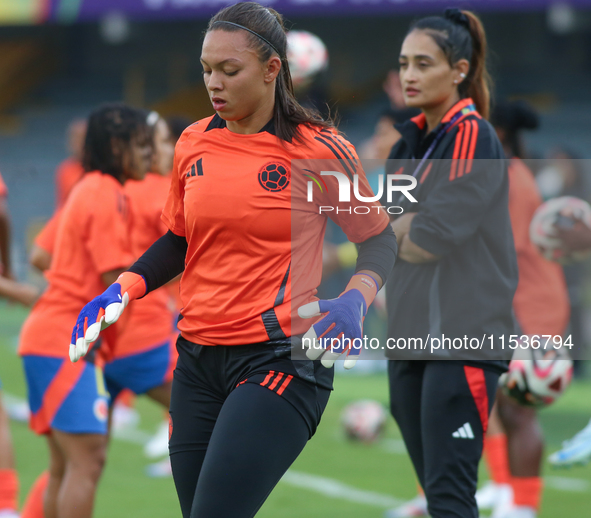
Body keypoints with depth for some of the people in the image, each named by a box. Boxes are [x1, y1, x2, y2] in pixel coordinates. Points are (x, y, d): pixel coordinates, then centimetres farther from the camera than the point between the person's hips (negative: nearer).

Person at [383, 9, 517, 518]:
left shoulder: (473, 137, -10)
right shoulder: (412, 139, 15)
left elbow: (431, 236, -16)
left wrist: (394, 229, 1)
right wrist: (409, 223, -7)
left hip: (462, 340, -8)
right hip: (410, 333, 8)